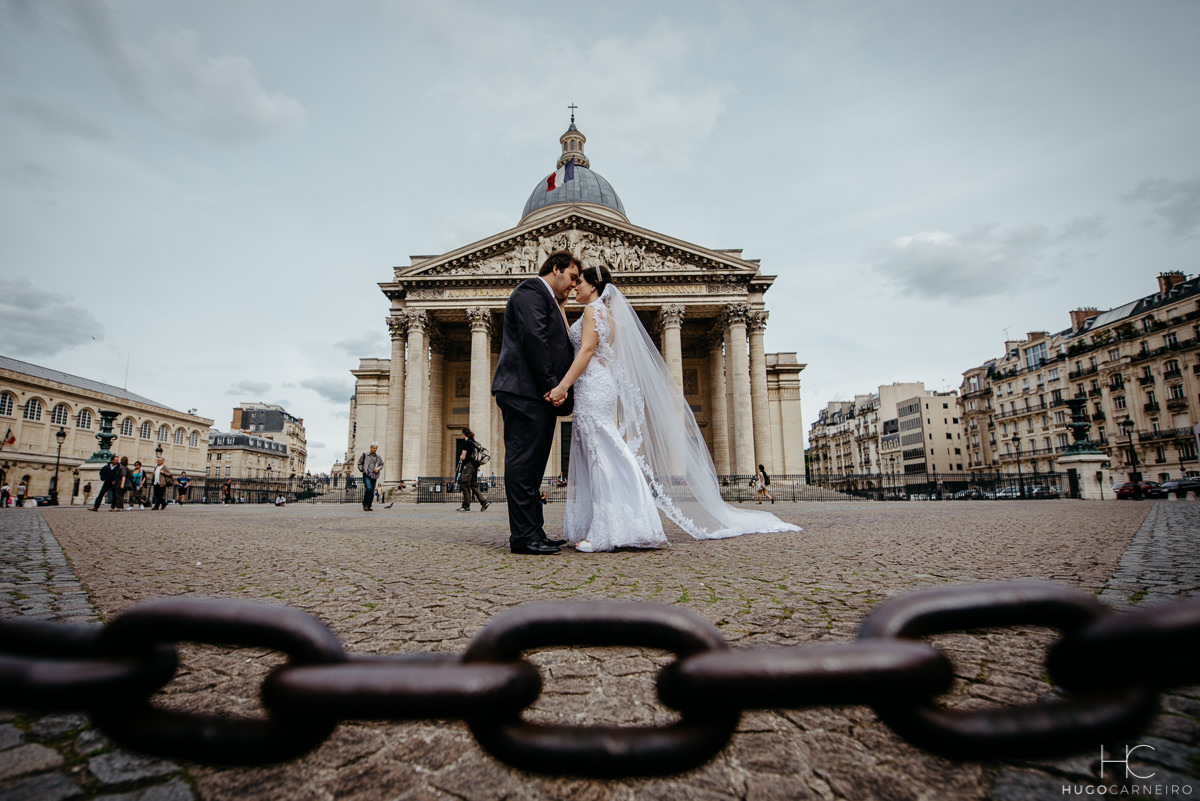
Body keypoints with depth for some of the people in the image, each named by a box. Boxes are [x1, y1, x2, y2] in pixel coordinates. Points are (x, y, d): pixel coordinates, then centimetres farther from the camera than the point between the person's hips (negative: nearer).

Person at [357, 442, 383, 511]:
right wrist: (362, 470, 0)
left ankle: (369, 506, 14)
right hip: (366, 475, -3)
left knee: (372, 492, 3)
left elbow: (381, 465, 16)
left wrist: (378, 468, -4)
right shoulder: (365, 455, 6)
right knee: (368, 488, -21)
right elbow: (360, 463, 13)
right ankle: (365, 504, -8)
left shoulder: (378, 457, 11)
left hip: (374, 476, 3)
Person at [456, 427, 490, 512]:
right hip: (475, 466, 8)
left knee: (465, 485, -3)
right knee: (474, 485, 9)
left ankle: (466, 506, -1)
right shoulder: (475, 443, 15)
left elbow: (463, 457, -12)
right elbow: (477, 456, 19)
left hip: (468, 465, -8)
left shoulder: (467, 442, -9)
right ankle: (484, 502, 0)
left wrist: (461, 456, 8)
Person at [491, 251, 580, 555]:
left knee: (531, 465, 9)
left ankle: (534, 533, 13)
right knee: (523, 461, -9)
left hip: (540, 394, 10)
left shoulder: (548, 302, 29)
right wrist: (551, 386, -17)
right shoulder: (531, 291, -2)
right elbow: (533, 339, -15)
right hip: (525, 390, -10)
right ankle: (523, 536, -6)